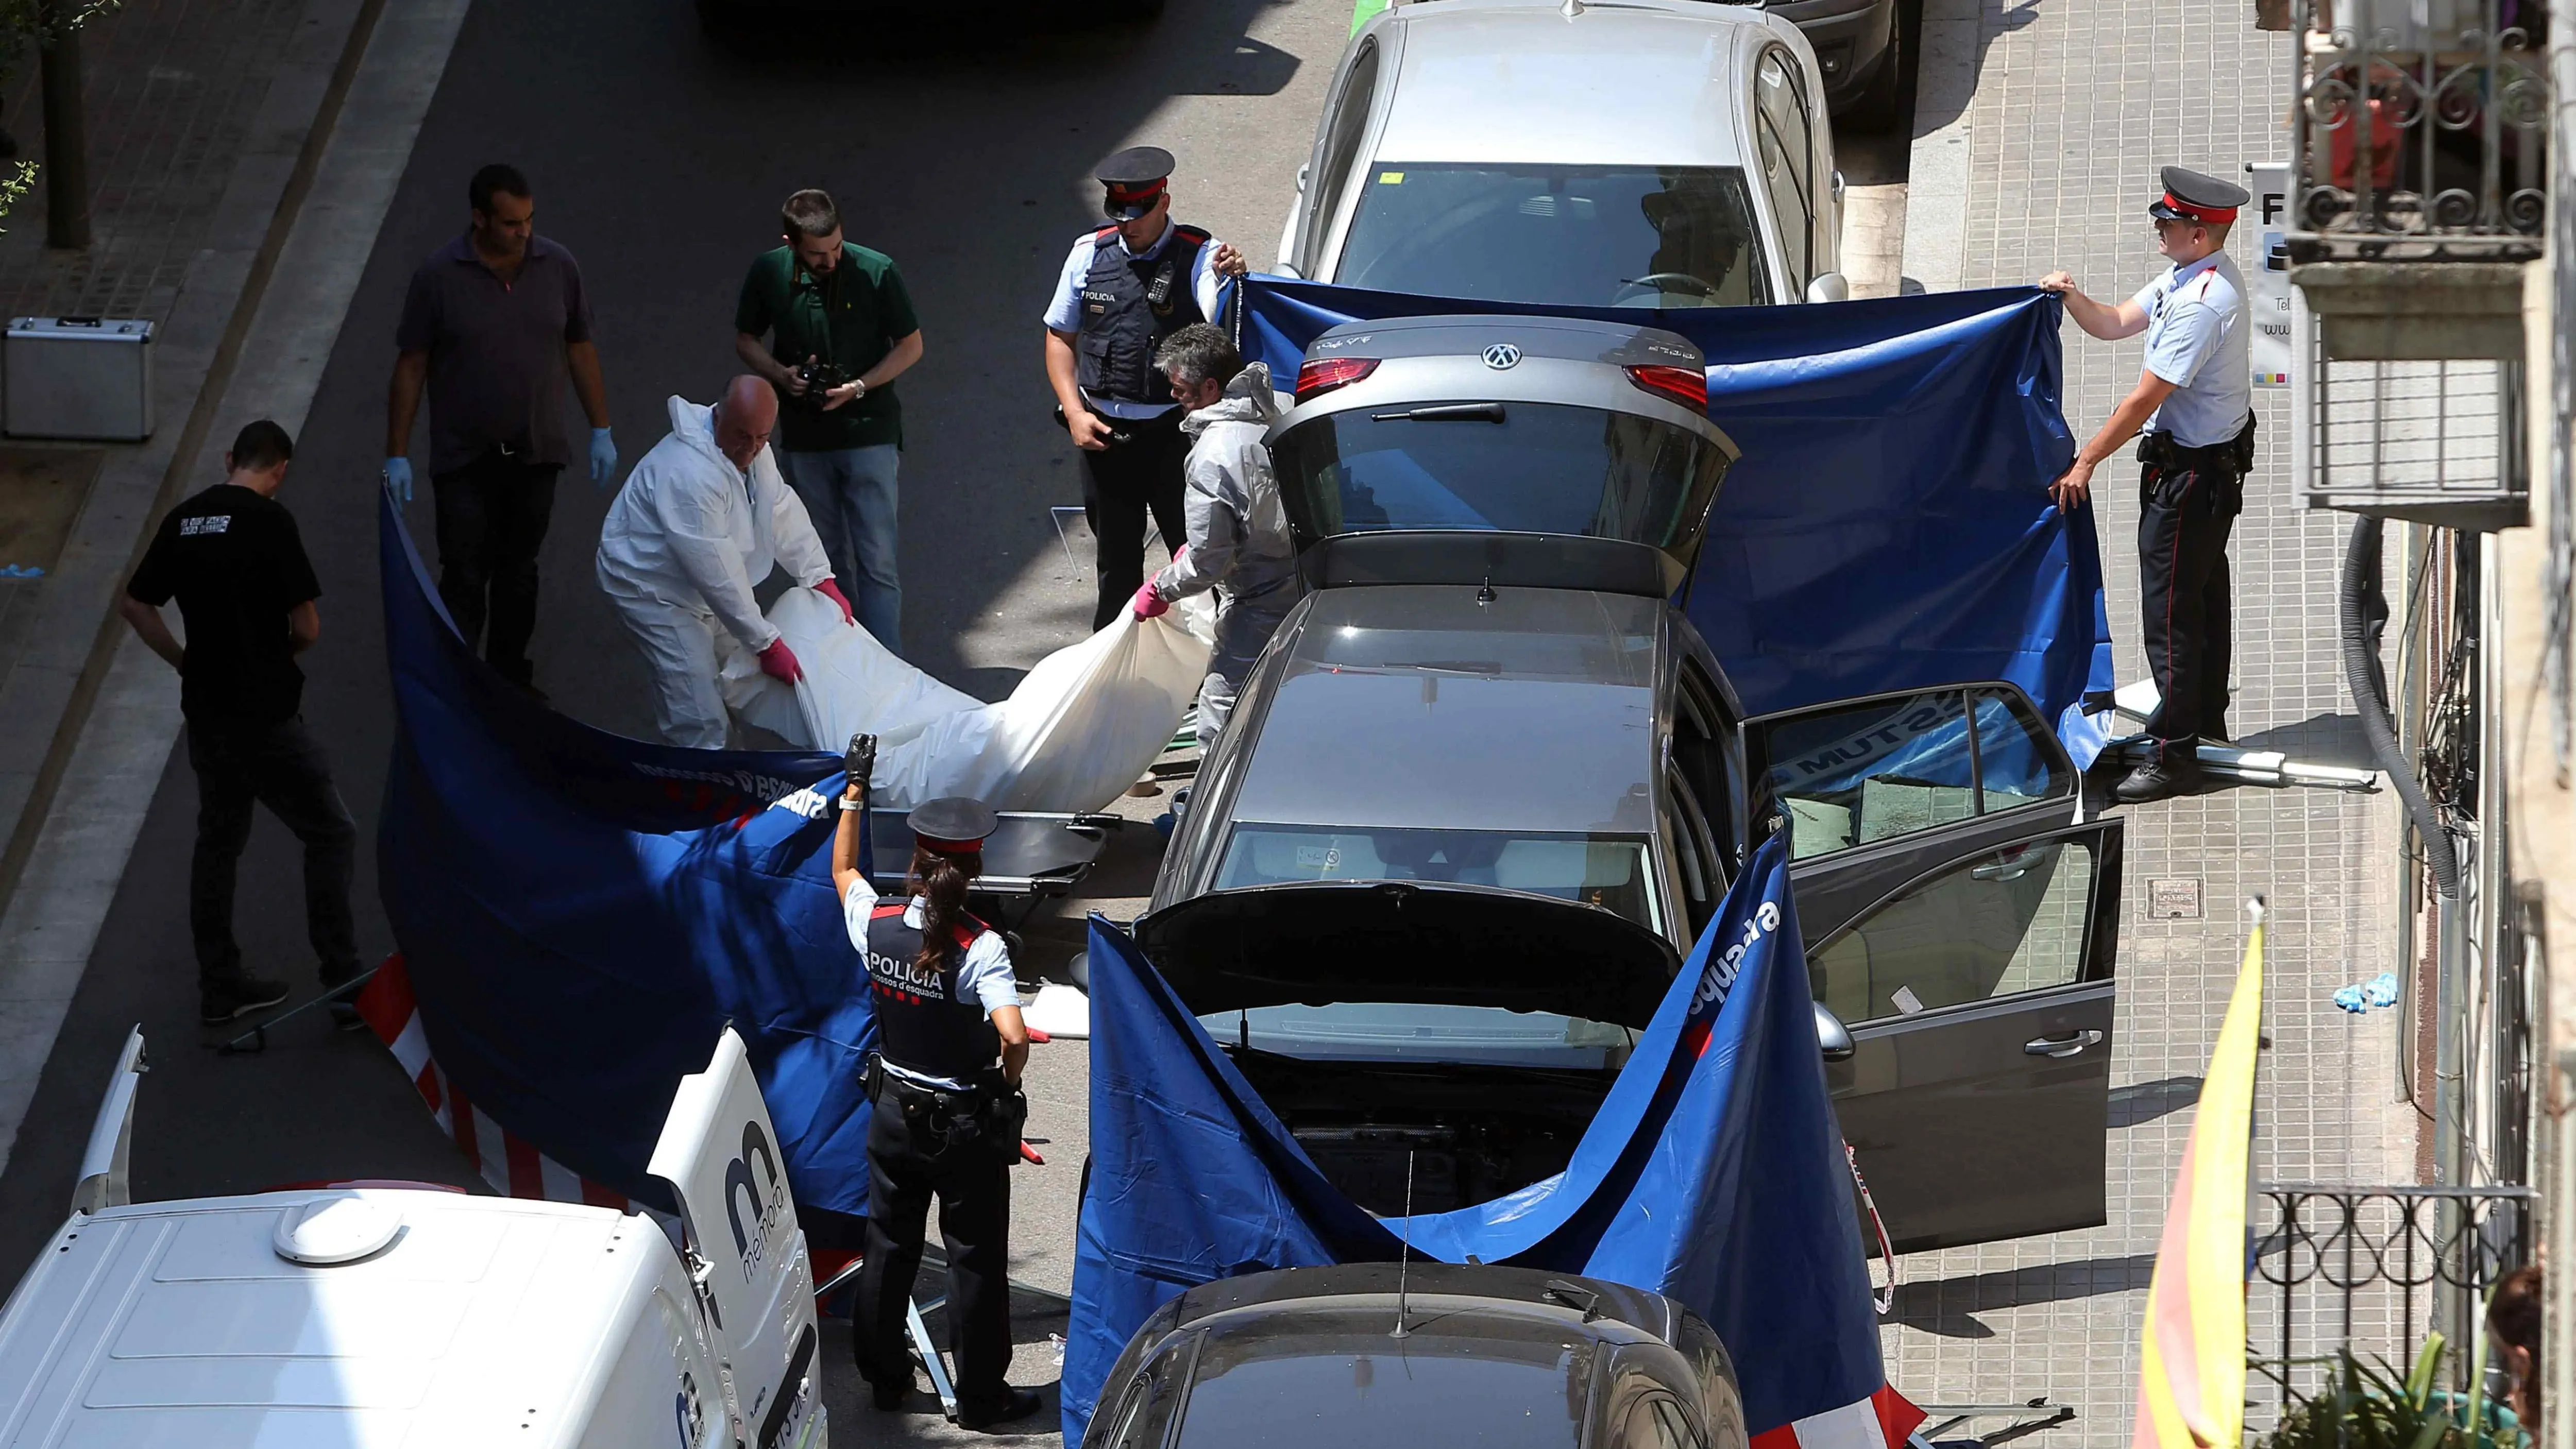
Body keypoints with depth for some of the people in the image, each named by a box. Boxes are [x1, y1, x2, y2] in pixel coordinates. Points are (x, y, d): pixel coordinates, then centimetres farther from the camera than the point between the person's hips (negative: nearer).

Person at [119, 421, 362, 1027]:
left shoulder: (183, 520, 5)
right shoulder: (270, 520, -15)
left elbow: (134, 605, 13)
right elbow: (308, 627, -14)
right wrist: (284, 651, 7)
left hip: (205, 710, 7)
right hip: (265, 715, -7)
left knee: (218, 841, 17)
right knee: (331, 834, 2)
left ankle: (219, 984, 22)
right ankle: (344, 985, -2)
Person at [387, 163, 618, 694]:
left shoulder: (558, 267, -4)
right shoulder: (440, 276, -12)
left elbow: (580, 347, 8)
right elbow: (411, 365, -7)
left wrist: (601, 431, 7)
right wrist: (397, 455, -7)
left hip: (536, 453, 3)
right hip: (464, 458, -3)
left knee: (518, 572, 16)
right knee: (464, 581, -5)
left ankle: (510, 677, 30)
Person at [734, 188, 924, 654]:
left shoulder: (876, 272, -13)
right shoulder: (770, 274, -5)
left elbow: (910, 346, -2)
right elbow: (746, 339, 10)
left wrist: (858, 387, -16)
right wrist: (781, 375, -10)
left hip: (868, 434, -3)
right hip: (802, 437, 3)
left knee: (876, 562, -7)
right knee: (826, 559, 11)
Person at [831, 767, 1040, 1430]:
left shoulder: (877, 925, -12)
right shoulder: (980, 947, -25)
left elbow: (842, 870, 11)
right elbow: (1014, 1037, -35)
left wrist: (855, 791, 19)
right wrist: (1007, 1082, -13)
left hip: (895, 1113, 4)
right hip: (967, 1124, -4)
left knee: (889, 1249, 20)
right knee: (976, 1261, 10)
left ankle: (883, 1376, 33)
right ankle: (981, 1395, 19)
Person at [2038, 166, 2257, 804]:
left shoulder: (2204, 304, -26)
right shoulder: (2188, 276, 6)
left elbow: (2144, 400, -24)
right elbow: (2115, 324, 15)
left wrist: (2084, 463, -17)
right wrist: (2072, 298, -6)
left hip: (2191, 474, -11)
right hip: (2215, 464, 11)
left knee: (2171, 609, -6)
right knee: (2204, 596, 22)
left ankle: (2174, 753, -2)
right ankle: (2206, 722, 36)